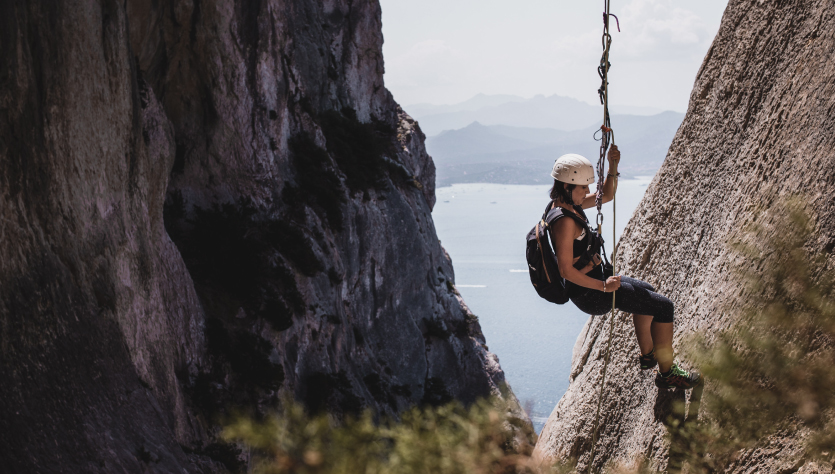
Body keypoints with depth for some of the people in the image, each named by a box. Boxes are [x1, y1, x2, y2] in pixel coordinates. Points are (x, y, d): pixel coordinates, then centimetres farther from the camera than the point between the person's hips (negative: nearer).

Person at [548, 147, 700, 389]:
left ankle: (647, 354, 44)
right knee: (663, 306, -1)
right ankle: (667, 372, 10)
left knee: (646, 292, 32)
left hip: (593, 278, 10)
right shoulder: (564, 221, -28)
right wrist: (603, 286, -21)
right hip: (588, 294, -10)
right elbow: (566, 270, -29)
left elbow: (606, 195, 13)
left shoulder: (568, 204, 2)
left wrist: (612, 166, -5)